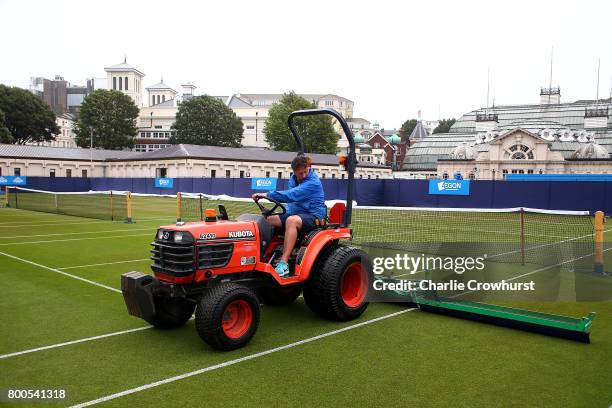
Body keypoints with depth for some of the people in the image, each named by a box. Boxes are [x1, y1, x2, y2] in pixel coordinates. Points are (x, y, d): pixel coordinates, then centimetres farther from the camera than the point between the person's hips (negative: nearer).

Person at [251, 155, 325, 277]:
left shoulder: (313, 182, -18)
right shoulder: (293, 179, 10)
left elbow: (292, 195, -29)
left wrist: (268, 195, -30)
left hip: (313, 216, -8)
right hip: (293, 213, 9)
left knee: (291, 220, -38)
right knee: (269, 220, -7)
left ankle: (284, 263, -42)